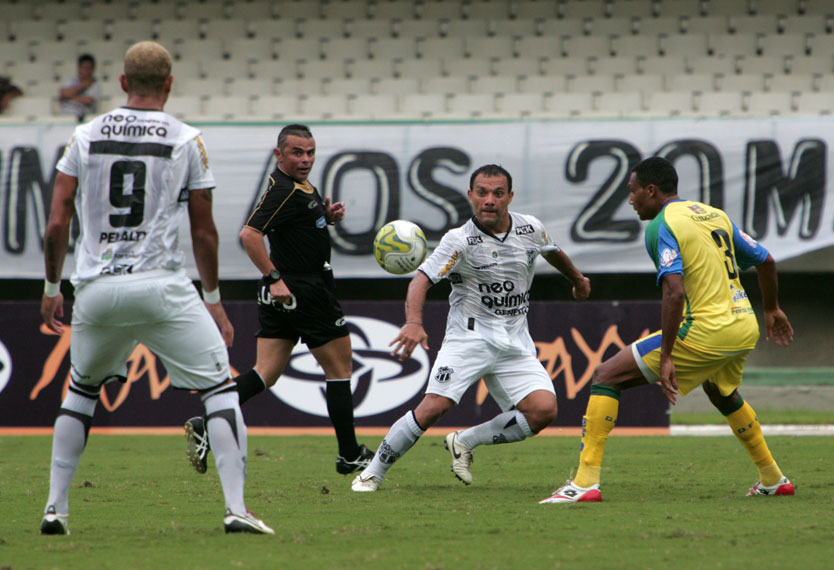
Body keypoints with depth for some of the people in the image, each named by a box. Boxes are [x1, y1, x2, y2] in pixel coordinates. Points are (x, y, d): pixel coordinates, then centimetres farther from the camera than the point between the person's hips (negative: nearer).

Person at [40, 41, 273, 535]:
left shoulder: (86, 137, 5)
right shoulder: (187, 141, 0)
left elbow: (57, 224, 4)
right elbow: (204, 232, 3)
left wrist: (52, 289, 16)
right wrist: (213, 300, 14)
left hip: (96, 290, 3)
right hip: (161, 288, -3)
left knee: (81, 392, 23)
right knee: (220, 387, 5)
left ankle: (56, 507, 18)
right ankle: (236, 508, -8)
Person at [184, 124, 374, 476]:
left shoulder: (299, 186, 13)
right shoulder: (285, 191, -18)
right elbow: (249, 234, -27)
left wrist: (327, 215, 11)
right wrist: (274, 278, -27)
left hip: (281, 293, 10)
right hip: (304, 293, -10)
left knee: (265, 373, 5)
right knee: (339, 368, 3)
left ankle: (205, 427, -9)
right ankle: (350, 455, 12)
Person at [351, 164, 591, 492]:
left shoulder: (531, 229, 3)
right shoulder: (460, 240, -12)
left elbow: (553, 253, 26)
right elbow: (421, 280, -21)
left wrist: (577, 279, 45)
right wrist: (414, 322, -39)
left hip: (515, 345, 5)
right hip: (469, 337, -4)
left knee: (543, 409, -16)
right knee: (435, 406, -21)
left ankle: (465, 442, 4)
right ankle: (372, 474, -6)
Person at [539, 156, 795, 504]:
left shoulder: (662, 226, -9)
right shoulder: (715, 215, 15)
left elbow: (675, 293, -22)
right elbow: (766, 261, 22)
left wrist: (666, 357, -22)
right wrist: (772, 309, 39)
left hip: (705, 330, -8)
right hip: (746, 327, 8)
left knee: (606, 377, -4)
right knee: (722, 393, 39)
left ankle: (586, 481, -13)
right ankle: (773, 479, 45)